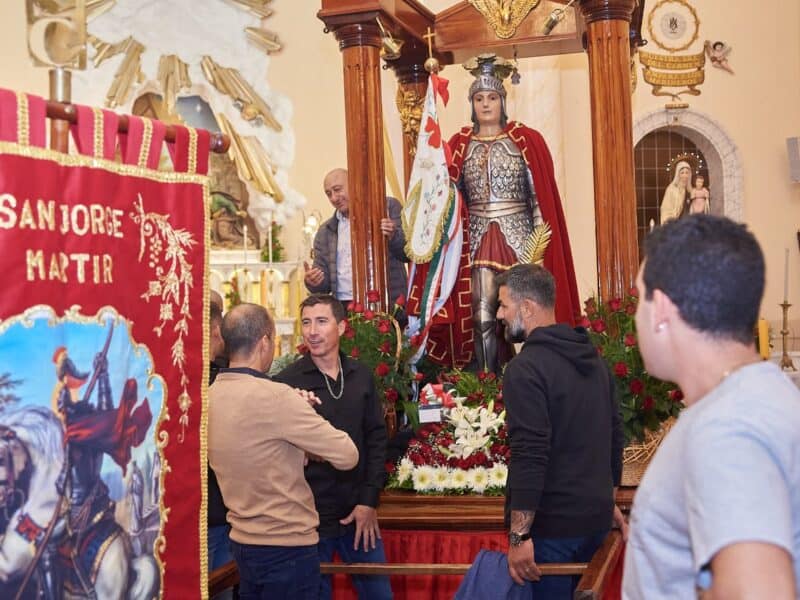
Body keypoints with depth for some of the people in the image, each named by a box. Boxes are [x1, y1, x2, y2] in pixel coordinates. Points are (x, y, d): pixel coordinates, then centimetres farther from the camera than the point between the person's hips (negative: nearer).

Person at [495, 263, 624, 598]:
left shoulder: (527, 368, -17)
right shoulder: (593, 358, 9)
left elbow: (529, 456, -23)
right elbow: (614, 432, 17)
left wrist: (519, 535, -21)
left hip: (552, 524, -8)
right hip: (596, 517, 8)